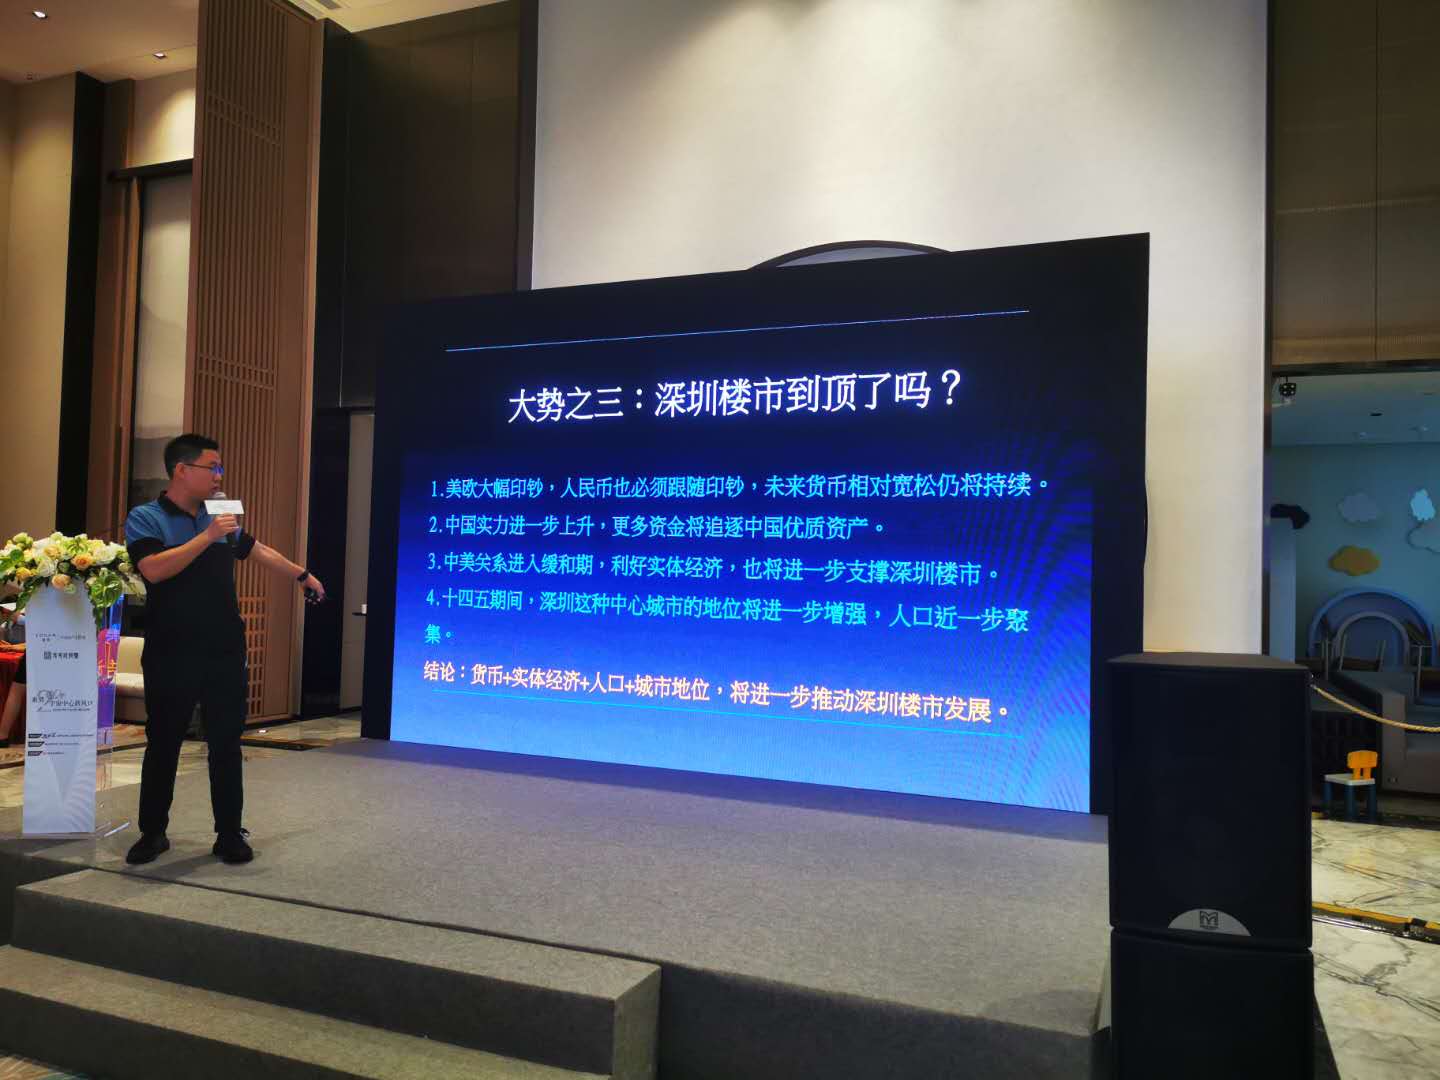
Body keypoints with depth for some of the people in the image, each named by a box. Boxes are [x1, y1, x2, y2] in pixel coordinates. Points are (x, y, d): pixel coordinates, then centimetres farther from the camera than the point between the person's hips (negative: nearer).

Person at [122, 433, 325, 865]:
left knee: (226, 745, 6)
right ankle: (153, 832, 23)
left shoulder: (221, 517, 10)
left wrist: (303, 575, 33)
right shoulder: (145, 518, -4)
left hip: (225, 653, 4)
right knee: (162, 744, 7)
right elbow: (153, 570, -21)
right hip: (171, 656, -3)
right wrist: (207, 537, -21)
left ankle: (230, 834, 15)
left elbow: (259, 551, 25)